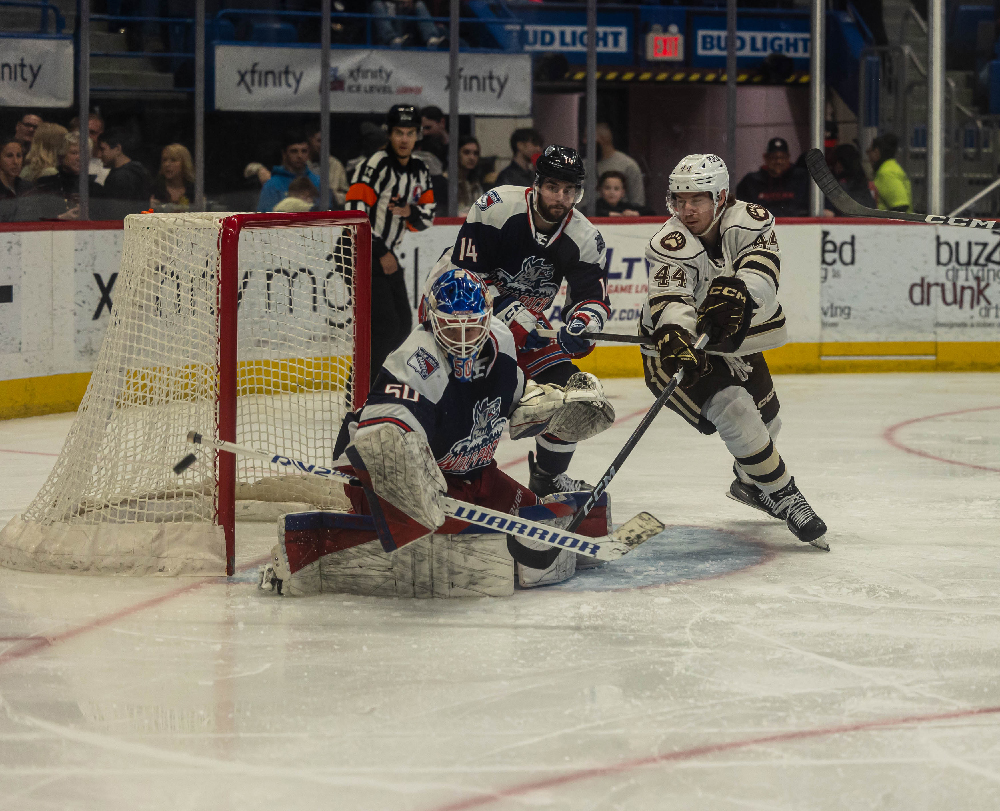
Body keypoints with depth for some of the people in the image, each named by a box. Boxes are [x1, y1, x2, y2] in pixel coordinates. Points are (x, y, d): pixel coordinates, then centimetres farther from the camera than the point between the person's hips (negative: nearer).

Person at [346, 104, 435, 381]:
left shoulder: (420, 171, 8)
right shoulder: (375, 166, -18)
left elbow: (427, 217, 11)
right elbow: (355, 215, -23)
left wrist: (410, 212, -13)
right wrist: (381, 254, -20)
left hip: (386, 252, 9)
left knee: (402, 325, 10)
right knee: (385, 325, -16)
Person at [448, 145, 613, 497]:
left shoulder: (583, 238, -8)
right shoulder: (497, 207, -23)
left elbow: (594, 296, -6)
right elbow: (467, 273, -23)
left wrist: (582, 324, -31)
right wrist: (510, 313, -29)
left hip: (527, 322, 6)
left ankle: (549, 475, 20)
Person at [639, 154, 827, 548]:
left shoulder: (750, 221, -17)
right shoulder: (671, 245, -28)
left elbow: (761, 267, -35)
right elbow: (670, 300, -43)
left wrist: (737, 292, -58)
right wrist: (674, 337, -64)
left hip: (732, 337, 6)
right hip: (678, 345, -6)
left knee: (765, 418, 20)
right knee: (736, 412, -24)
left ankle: (748, 483, 51)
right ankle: (784, 498, -10)